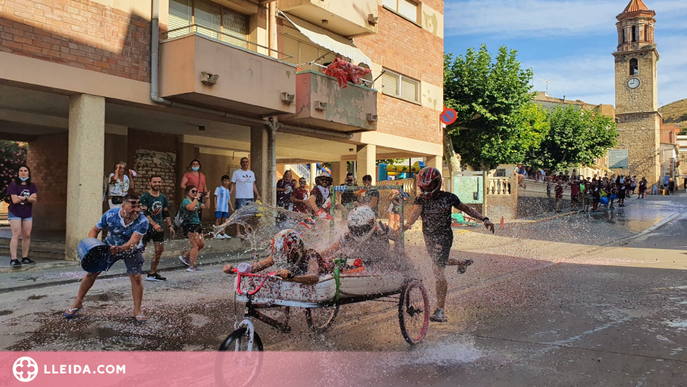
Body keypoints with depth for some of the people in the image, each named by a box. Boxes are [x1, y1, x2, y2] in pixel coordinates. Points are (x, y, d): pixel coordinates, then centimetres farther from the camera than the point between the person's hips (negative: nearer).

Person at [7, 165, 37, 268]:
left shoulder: (32, 186, 8)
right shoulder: (13, 185, -6)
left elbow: (34, 199, -4)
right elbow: (15, 200, -15)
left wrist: (22, 198, -16)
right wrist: (28, 198, -8)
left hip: (27, 214, 5)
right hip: (15, 214, -5)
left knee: (27, 235, 4)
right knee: (16, 235, -12)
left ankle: (25, 258, 12)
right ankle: (13, 259, -12)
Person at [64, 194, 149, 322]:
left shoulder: (142, 221, -30)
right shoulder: (110, 215, -23)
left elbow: (133, 242, -39)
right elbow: (95, 230, -10)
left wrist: (119, 249, -58)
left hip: (131, 250, -2)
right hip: (109, 247, 2)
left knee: (136, 277, -15)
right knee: (91, 272, 1)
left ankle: (137, 311, 0)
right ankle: (78, 303, 23)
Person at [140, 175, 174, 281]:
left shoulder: (163, 198, 11)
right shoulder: (144, 197, -8)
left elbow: (166, 214, 19)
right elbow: (144, 213, -16)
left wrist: (170, 226, 11)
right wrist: (154, 224, -25)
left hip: (158, 227, 6)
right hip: (146, 227, -6)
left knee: (159, 249, 3)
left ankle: (152, 273, 12)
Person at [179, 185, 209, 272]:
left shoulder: (196, 201, 16)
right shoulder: (185, 201, -9)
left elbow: (205, 207, 16)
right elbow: (191, 207, -29)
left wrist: (206, 199, 2)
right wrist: (196, 198, -22)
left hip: (197, 224, 9)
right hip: (189, 225, -9)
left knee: (201, 244, 12)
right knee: (195, 245, -10)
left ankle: (185, 257, 25)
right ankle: (192, 266, -5)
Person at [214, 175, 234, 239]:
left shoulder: (228, 190, 16)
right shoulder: (218, 189, -2)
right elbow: (215, 197, -6)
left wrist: (231, 207, 14)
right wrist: (215, 205, -14)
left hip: (225, 208, 6)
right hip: (219, 208, -6)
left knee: (224, 220, 8)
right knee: (218, 220, -3)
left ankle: (223, 233, 13)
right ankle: (217, 234, -2)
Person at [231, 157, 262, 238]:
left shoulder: (251, 173, 16)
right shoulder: (236, 173, -1)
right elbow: (233, 184, -2)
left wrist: (257, 195, 17)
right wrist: (231, 192, -18)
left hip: (251, 197, 6)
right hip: (241, 197, -6)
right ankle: (238, 232, -6)